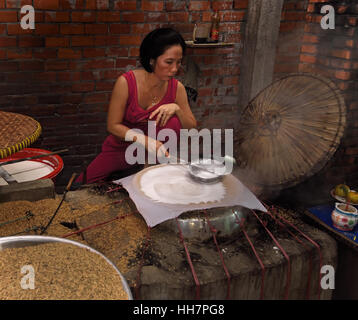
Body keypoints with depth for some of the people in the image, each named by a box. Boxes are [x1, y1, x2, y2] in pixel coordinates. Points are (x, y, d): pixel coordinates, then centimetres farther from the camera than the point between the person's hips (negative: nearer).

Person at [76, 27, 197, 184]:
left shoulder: (177, 88, -11)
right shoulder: (126, 82, -21)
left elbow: (192, 126, -5)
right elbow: (113, 126, -17)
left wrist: (177, 108, -26)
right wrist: (144, 139, -33)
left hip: (149, 150, 1)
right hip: (120, 148, -1)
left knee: (173, 122, -28)